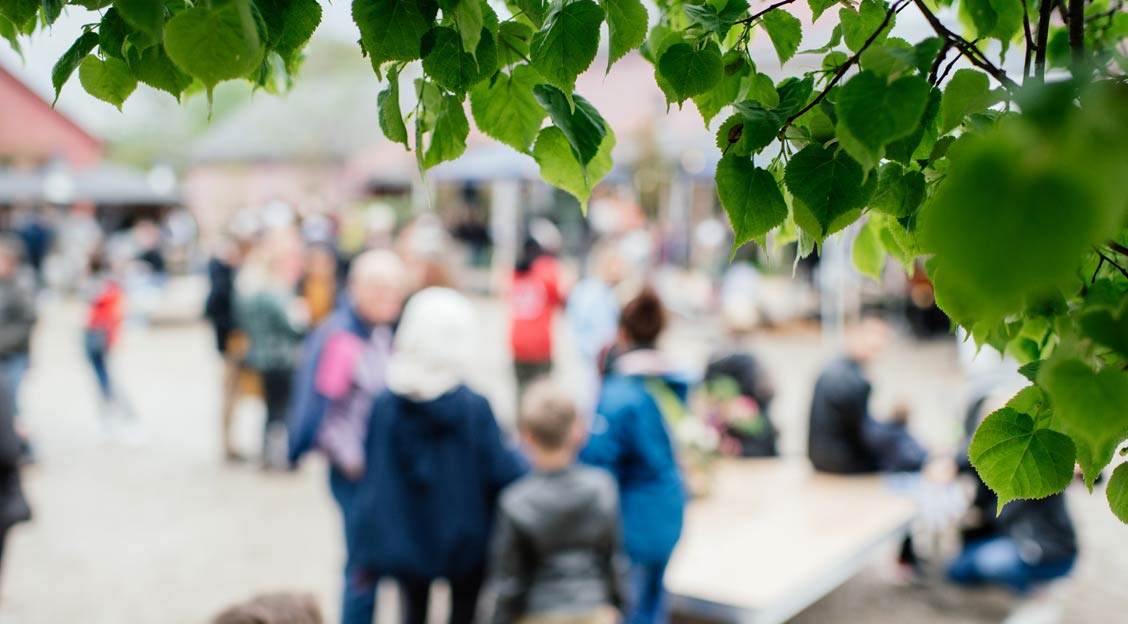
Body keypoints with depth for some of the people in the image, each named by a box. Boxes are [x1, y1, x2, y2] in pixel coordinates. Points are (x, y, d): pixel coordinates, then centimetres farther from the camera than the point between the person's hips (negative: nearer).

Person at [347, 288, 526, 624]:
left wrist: (366, 552, 6)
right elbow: (501, 470, -14)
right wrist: (530, 464, 9)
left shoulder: (385, 405, -12)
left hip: (404, 541, 3)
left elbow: (373, 481, -5)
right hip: (464, 541, -2)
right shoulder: (474, 408, -20)